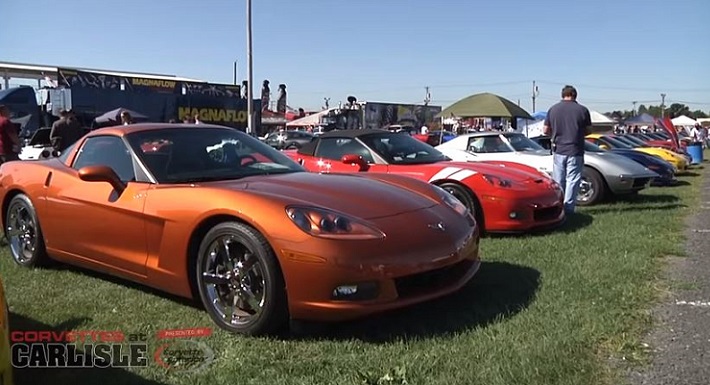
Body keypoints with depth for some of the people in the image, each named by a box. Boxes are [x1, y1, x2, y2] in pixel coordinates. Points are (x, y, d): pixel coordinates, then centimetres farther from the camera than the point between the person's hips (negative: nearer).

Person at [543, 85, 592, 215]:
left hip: (558, 151, 2)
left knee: (558, 181, 10)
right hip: (575, 151, -2)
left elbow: (546, 130, 3)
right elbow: (588, 130, 2)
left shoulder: (553, 109, 1)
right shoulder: (582, 110, -4)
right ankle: (568, 208, 2)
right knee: (572, 180, 3)